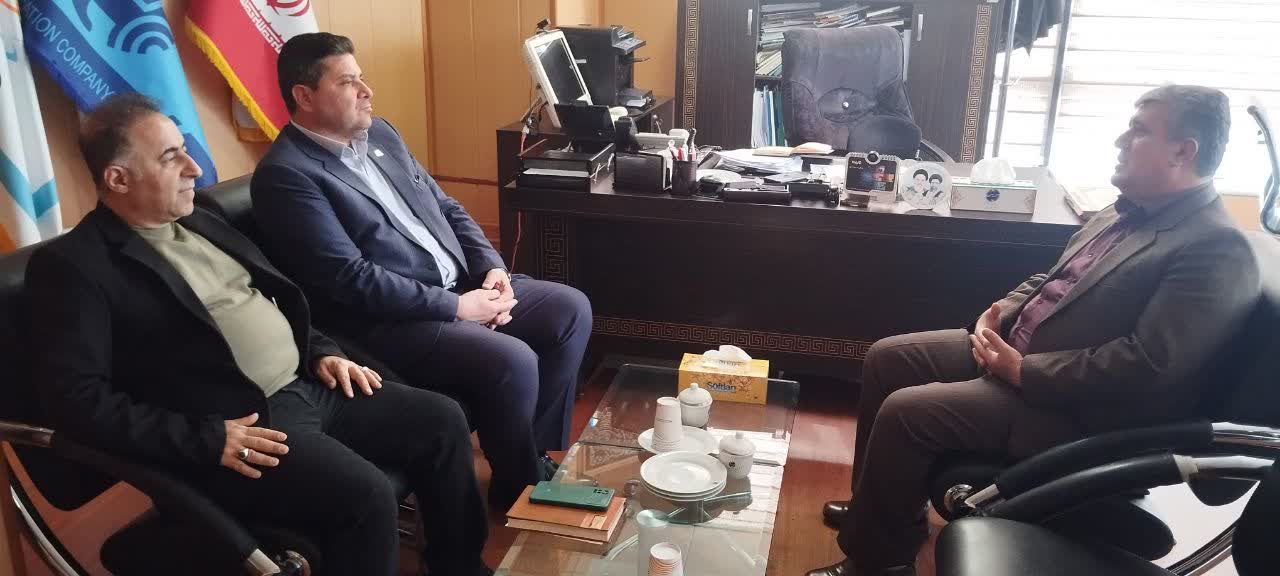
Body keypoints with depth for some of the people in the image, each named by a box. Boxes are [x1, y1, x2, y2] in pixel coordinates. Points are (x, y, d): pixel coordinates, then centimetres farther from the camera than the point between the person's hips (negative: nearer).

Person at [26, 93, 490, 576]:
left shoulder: (199, 222, 16)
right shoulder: (73, 264, -9)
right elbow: (77, 398, -17)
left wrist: (320, 352, 9)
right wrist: (207, 439, -22)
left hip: (306, 388, 8)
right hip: (232, 423, -8)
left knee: (442, 421, 2)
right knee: (365, 495, -28)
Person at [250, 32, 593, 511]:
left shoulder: (378, 134, 12)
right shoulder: (285, 176, -14)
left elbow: (445, 208, 16)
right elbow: (352, 279, -21)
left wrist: (491, 268, -1)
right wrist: (455, 306, -20)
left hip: (461, 286, 9)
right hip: (388, 321, -9)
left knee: (572, 310, 1)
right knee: (512, 361, -27)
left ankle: (539, 453, 13)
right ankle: (520, 485, 1)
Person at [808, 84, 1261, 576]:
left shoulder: (1216, 250, -18)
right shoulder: (1130, 211, 11)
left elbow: (1146, 367, -26)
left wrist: (1023, 370, -22)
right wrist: (1000, 312, 0)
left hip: (1072, 408, -10)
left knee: (904, 412, -21)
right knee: (886, 358, 4)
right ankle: (879, 510, 20)